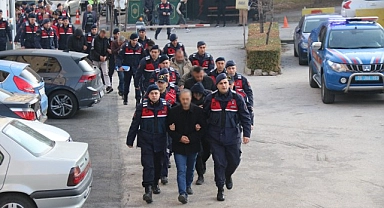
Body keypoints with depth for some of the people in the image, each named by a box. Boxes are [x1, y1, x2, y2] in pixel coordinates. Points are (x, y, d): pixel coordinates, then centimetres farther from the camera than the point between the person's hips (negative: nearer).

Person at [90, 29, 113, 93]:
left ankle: (108, 86, -14)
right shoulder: (95, 39, -9)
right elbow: (93, 50, -9)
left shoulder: (106, 40, 2)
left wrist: (105, 56, -7)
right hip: (96, 59, -2)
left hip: (104, 59, 2)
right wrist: (99, 56, -16)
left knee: (105, 73, -7)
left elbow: (108, 49, 9)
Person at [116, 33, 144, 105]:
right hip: (127, 68, 0)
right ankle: (125, 99, 23)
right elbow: (119, 56, -9)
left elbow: (143, 58, 8)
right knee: (126, 84, 10)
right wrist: (119, 66, -20)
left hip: (137, 69, 1)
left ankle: (138, 100, -7)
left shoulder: (140, 47, 0)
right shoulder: (125, 46, -7)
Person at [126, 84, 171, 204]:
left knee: (158, 164, 15)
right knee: (148, 165, -11)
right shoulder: (142, 107, -7)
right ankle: (148, 190, -15)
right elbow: (134, 124, -1)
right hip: (146, 141, -3)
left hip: (160, 141, 3)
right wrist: (130, 140, 3)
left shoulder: (166, 106, -2)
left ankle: (155, 184, 36)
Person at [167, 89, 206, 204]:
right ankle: (183, 193, -16)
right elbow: (169, 129, 0)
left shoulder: (198, 111, -5)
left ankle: (188, 185, 43)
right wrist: (179, 138, -15)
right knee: (181, 170, -10)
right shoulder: (173, 112, -5)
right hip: (179, 146, -2)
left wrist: (191, 138, -13)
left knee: (190, 169, 19)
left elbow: (203, 128, -4)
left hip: (193, 145, 2)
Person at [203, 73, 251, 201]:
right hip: (215, 137, -1)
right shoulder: (211, 99, -2)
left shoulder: (237, 98, -3)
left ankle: (228, 176, 43)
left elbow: (245, 117, -1)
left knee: (234, 161, 10)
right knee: (219, 163, 0)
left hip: (233, 136, 1)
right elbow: (204, 116, 7)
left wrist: (246, 134, -6)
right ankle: (220, 190, 12)